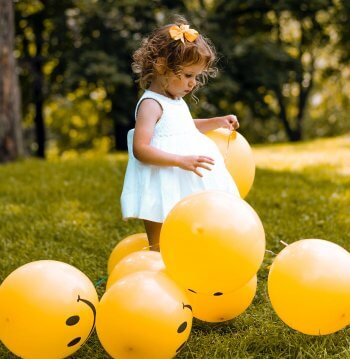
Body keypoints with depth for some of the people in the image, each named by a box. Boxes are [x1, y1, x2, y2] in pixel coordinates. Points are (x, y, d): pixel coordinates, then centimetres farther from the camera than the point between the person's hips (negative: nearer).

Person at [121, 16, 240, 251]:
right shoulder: (151, 104, -15)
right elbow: (141, 149, -26)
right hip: (163, 193, -9)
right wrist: (181, 160, -33)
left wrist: (216, 123, 20)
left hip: (186, 191, 9)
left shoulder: (176, 101, 13)